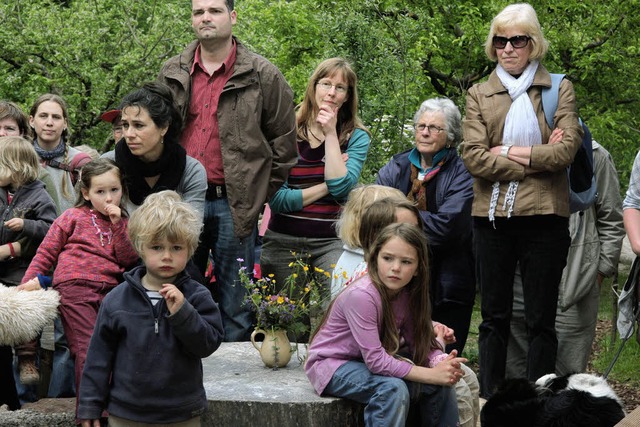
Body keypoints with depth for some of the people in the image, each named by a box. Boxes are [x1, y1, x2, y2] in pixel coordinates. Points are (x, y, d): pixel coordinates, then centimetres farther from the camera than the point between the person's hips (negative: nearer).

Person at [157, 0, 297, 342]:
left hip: (234, 205, -3)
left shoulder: (263, 76, 0)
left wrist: (259, 197, 0)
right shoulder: (172, 74, 10)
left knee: (235, 304, 4)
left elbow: (283, 144, 3)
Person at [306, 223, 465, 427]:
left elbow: (419, 342, -6)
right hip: (333, 364, -7)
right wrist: (431, 374, -30)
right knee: (393, 389, -32)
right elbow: (375, 360, -31)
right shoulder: (361, 295, -30)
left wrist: (441, 363, -28)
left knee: (441, 384, -8)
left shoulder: (407, 292, -7)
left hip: (374, 361, 7)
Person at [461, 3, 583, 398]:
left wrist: (509, 152, -10)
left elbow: (568, 148, -9)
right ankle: (490, 403, 12)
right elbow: (473, 157, -5)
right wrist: (537, 158, -10)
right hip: (493, 217, 2)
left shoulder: (559, 90, 6)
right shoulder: (479, 95, 9)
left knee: (542, 319, 4)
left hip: (544, 217, -1)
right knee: (494, 318, 7)